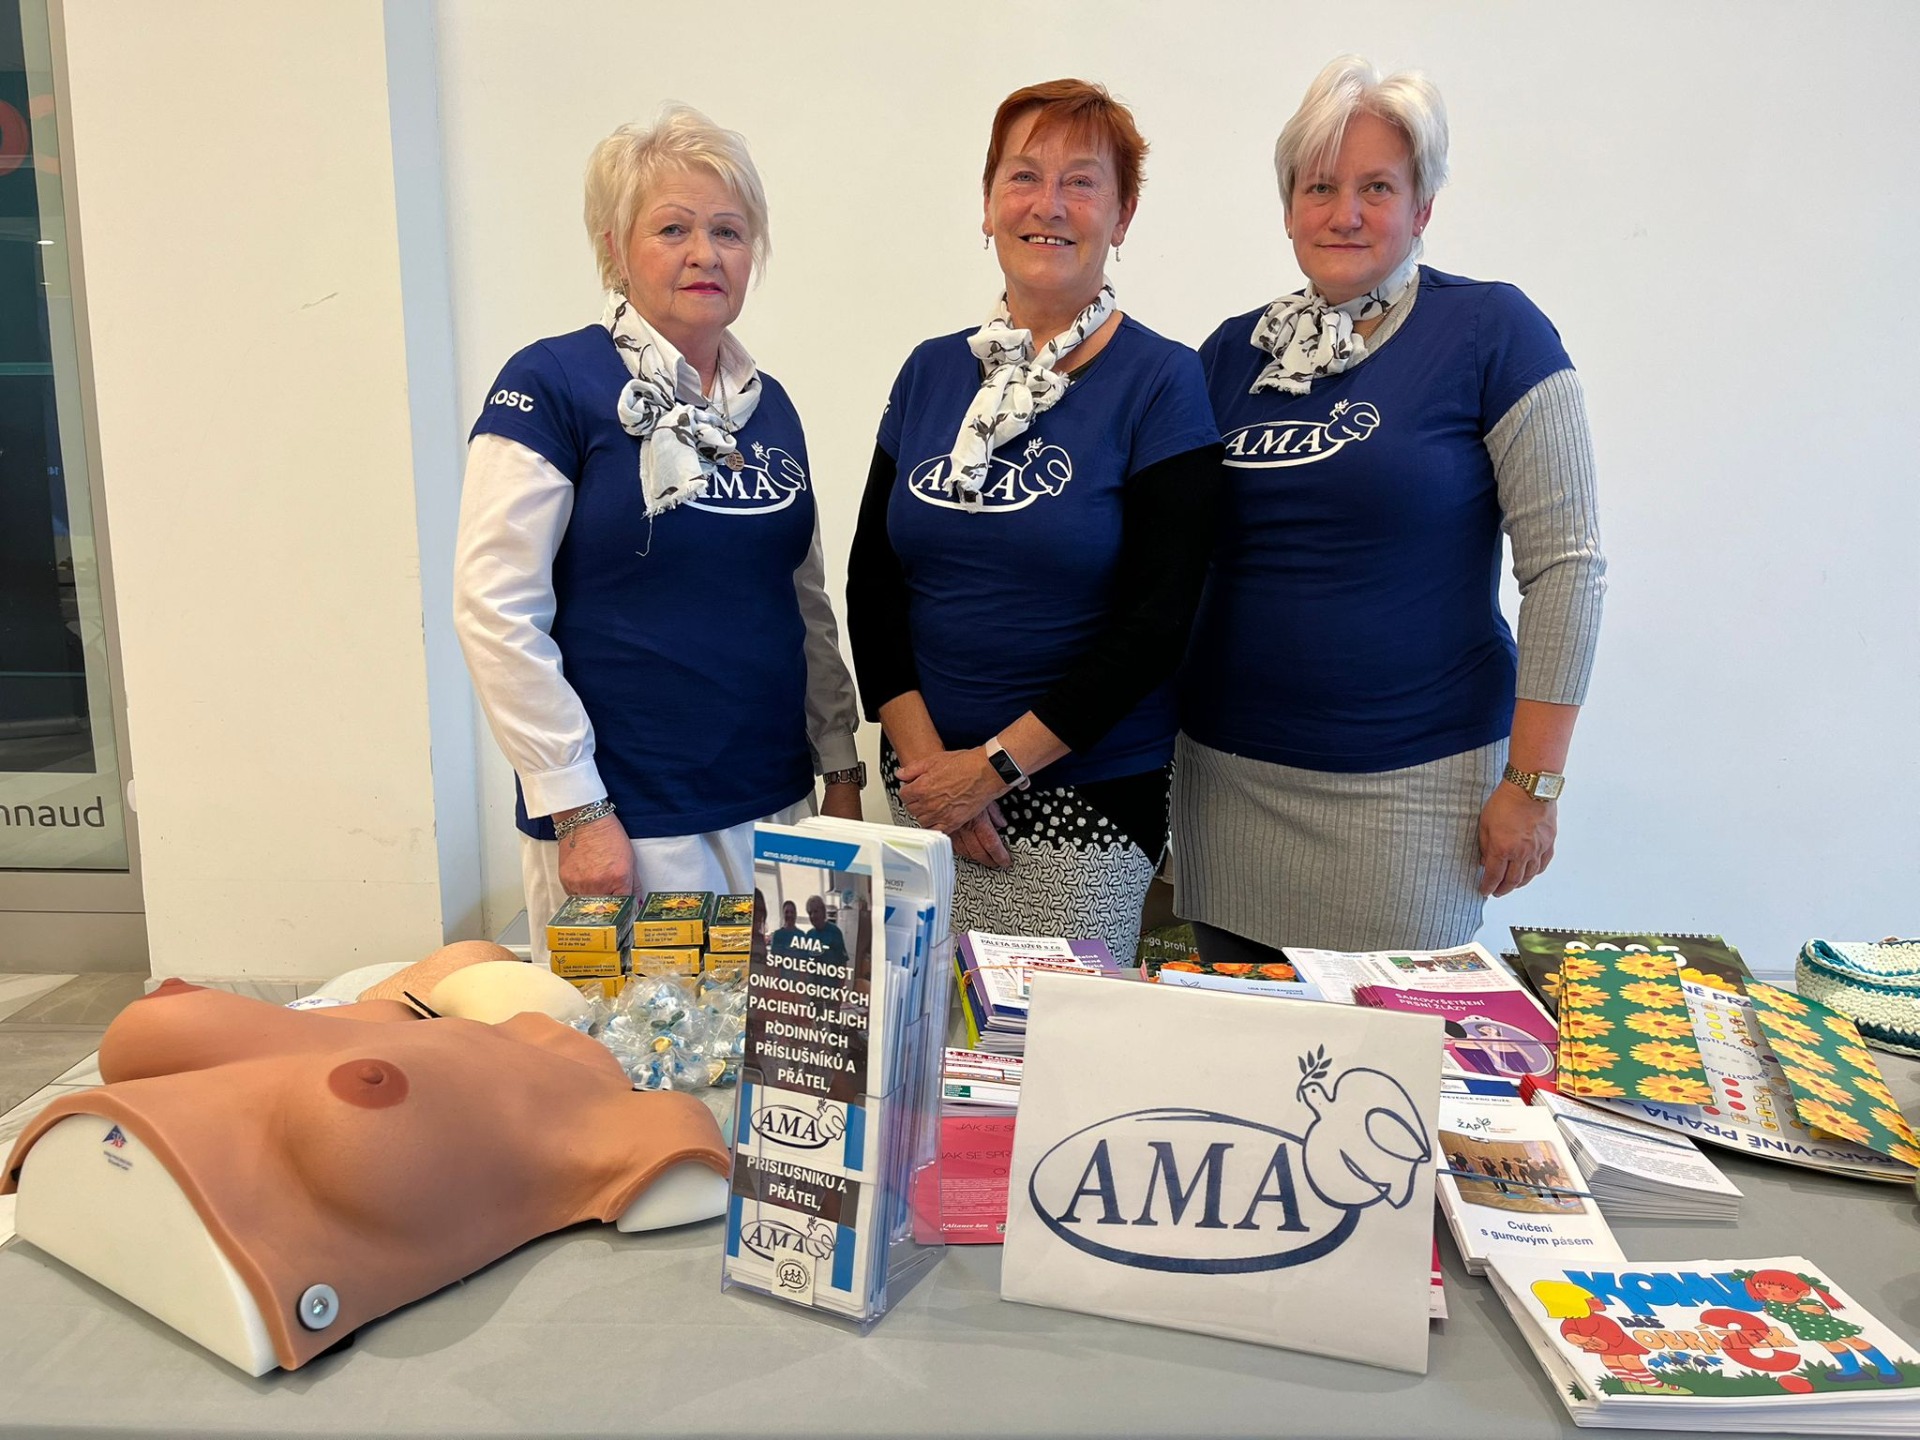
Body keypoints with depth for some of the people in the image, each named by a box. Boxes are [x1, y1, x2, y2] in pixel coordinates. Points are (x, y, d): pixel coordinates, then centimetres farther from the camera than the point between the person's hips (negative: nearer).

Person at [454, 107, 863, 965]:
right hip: (625, 826, -6)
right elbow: (496, 611, -13)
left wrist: (841, 770, 12)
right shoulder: (553, 385, -9)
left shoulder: (768, 403, 10)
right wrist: (576, 810, -15)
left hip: (776, 809, 6)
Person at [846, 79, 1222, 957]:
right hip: (925, 782, 4)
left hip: (1085, 798, -3)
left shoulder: (1161, 383, -6)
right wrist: (923, 756, -7)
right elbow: (870, 582, 5)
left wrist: (994, 764, -14)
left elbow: (1157, 620, -12)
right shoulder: (931, 372, 7)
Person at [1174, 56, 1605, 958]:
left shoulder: (1493, 332, -5)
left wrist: (1534, 783, -10)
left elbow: (1565, 563, -7)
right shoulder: (1234, 351, 8)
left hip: (1409, 781, -4)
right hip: (1226, 773, 4)